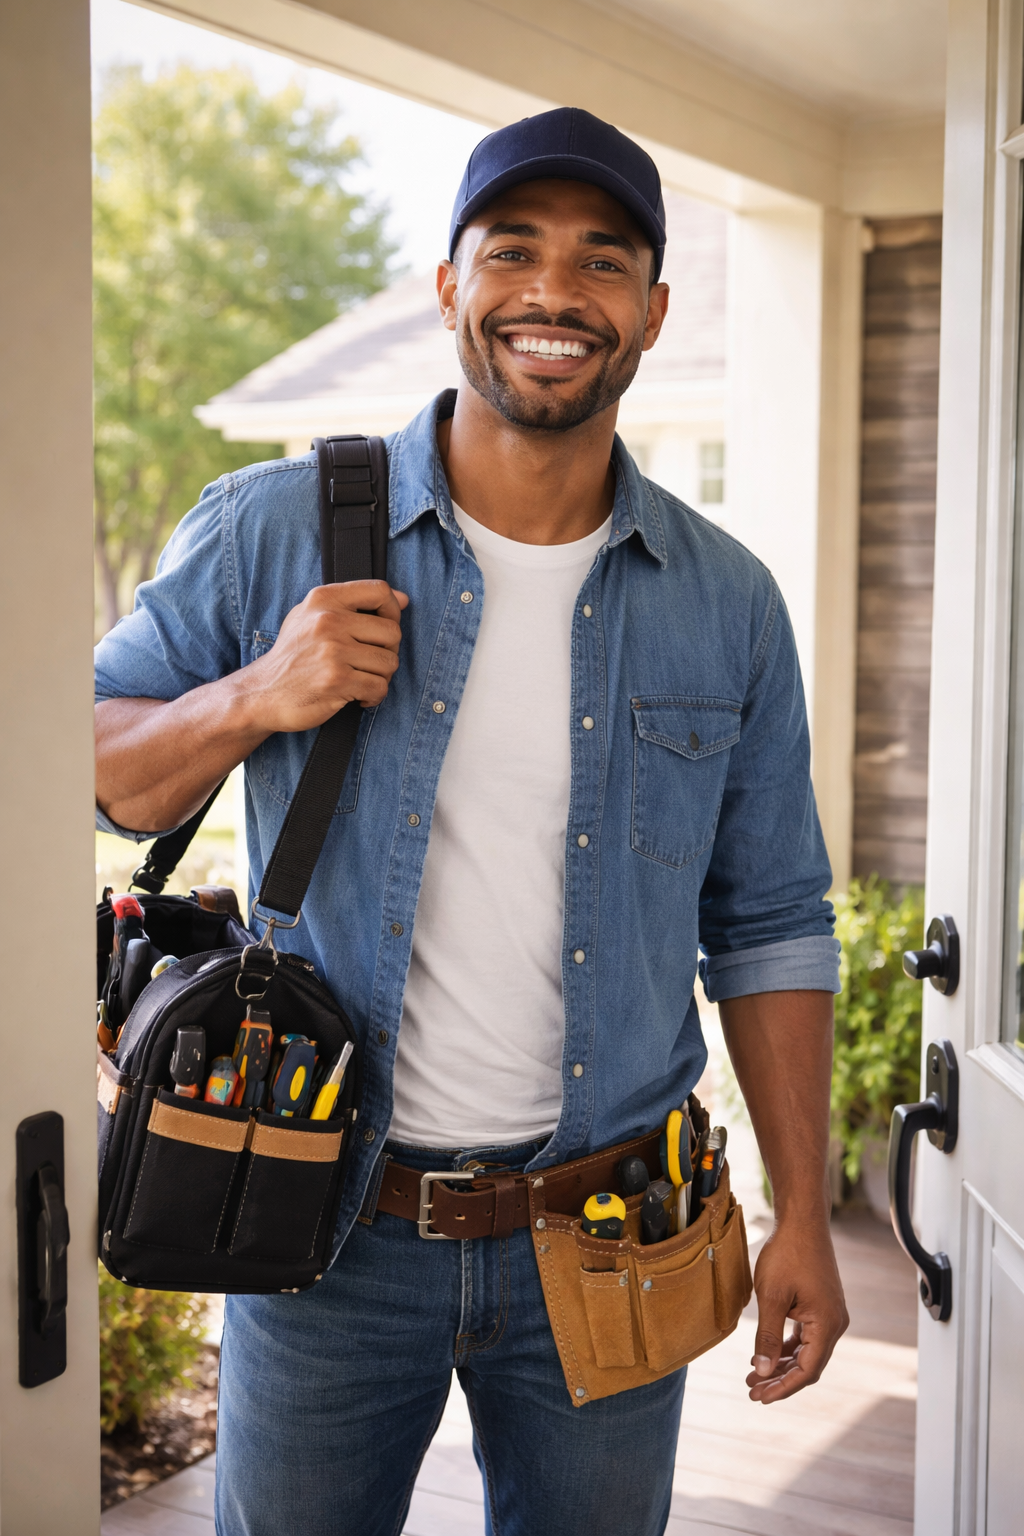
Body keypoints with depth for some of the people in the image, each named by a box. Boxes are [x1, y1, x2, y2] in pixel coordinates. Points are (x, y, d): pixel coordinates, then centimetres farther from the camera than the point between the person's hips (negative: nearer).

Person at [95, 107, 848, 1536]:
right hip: (326, 1221, -1)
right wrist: (251, 701, -18)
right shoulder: (266, 534, -6)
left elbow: (769, 927, 6)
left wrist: (803, 1218, 3)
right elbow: (90, 774, 2)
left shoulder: (727, 604, 1)